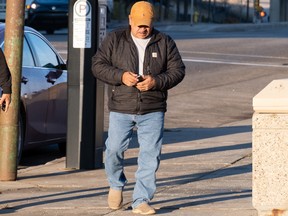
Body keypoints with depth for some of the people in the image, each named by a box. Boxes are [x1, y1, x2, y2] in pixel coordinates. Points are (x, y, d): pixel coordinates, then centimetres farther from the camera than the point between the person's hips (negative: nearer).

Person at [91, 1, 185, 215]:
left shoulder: (165, 43, 5)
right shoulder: (114, 40, 3)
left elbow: (178, 70, 4)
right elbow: (98, 65, 1)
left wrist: (156, 81, -14)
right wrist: (121, 76, -16)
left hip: (153, 111, 0)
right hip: (121, 109, 0)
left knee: (150, 155, -4)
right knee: (114, 149, -2)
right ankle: (116, 185, 26)